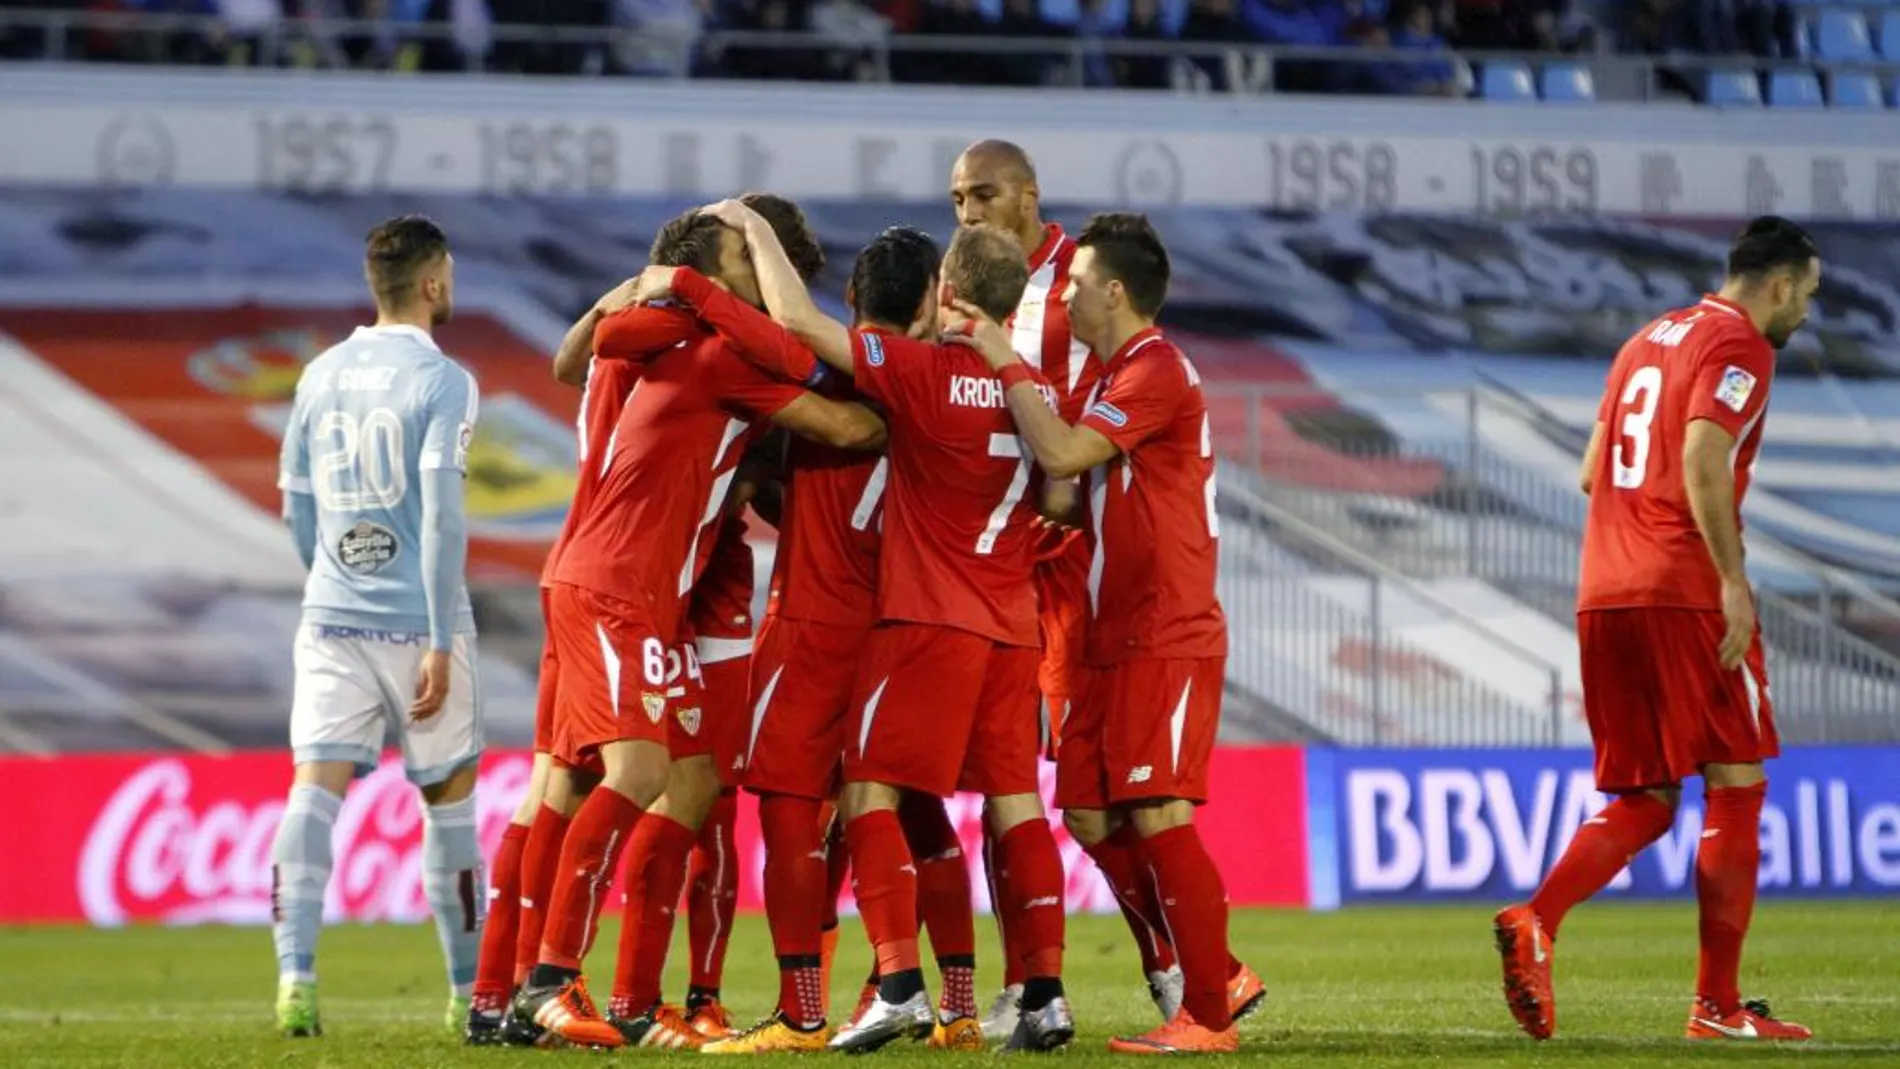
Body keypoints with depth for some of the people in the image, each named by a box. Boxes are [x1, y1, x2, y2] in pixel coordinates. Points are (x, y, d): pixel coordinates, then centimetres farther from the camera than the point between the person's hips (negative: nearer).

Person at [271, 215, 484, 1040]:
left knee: (314, 788, -5)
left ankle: (295, 976, -22)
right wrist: (441, 644, -13)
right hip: (416, 624, -4)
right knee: (448, 800, 9)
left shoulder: (320, 376, 9)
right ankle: (469, 992, 18)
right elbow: (441, 517, -14)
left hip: (331, 622, 4)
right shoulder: (442, 383, -7)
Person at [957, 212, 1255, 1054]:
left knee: (1158, 817, -11)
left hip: (1166, 642, -10)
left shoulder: (1156, 370, -12)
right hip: (1118, 640, 10)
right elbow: (1079, 480, 24)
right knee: (1092, 817, 7)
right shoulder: (1125, 374, 19)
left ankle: (1207, 1016, -6)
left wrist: (1007, 366, -12)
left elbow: (1061, 454, -22)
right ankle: (1216, 977, 14)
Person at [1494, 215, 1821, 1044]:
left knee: (1644, 801, 10)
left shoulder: (1648, 340, 20)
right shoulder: (1739, 346, -5)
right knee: (1736, 786, 2)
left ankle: (1535, 920, -14)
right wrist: (1733, 579, -21)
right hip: (1686, 594, -8)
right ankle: (1718, 1005, 1)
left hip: (1602, 599, 8)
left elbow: (1592, 471, 21)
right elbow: (1702, 459, -20)